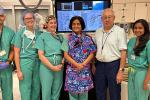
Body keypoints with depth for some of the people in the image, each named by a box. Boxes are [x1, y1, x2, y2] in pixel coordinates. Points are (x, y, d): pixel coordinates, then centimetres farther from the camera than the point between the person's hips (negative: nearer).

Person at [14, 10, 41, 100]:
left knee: (37, 89, 11)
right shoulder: (20, 33, -2)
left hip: (37, 62, 4)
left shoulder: (39, 33, 9)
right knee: (25, 90, 0)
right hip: (25, 62, -4)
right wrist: (18, 70, -10)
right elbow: (16, 52, -5)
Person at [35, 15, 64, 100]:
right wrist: (52, 67, -14)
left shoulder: (60, 37, 12)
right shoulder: (42, 37, -1)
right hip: (46, 67, -4)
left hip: (59, 67, 4)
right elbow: (41, 55, -7)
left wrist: (62, 63, -6)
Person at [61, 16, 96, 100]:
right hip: (72, 69, 0)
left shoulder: (87, 38, 5)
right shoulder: (68, 39, 3)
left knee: (84, 91, 6)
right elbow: (66, 55, -2)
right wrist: (76, 64, -14)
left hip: (85, 69, 1)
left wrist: (83, 64, -12)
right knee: (72, 91, 3)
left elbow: (91, 54, 2)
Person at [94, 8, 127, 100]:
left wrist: (121, 70, -16)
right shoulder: (98, 32, 8)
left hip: (114, 65, -5)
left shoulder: (120, 31, -9)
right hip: (100, 65, 5)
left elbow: (123, 52, -12)